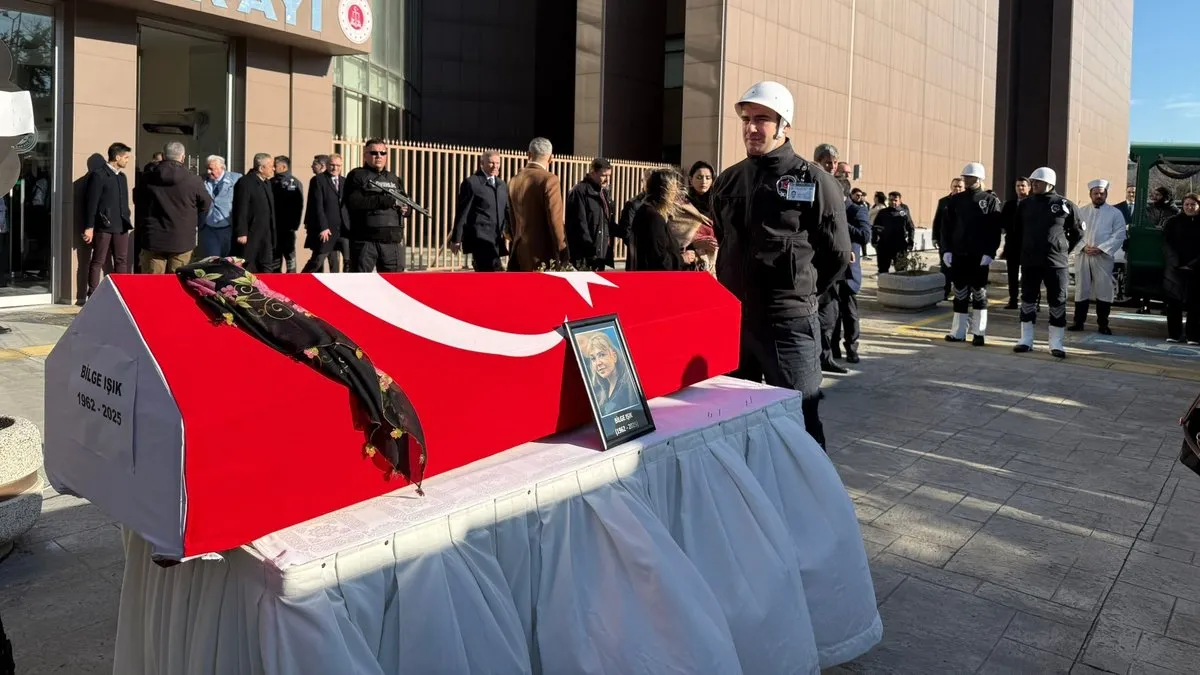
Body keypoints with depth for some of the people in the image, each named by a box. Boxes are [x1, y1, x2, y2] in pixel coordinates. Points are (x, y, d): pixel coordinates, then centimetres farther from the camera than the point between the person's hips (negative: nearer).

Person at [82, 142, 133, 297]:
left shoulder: (122, 176, 17)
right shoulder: (98, 174, -7)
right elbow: (91, 202, -10)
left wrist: (127, 221, 14)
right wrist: (89, 227, -13)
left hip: (121, 226, 7)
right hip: (104, 226, -7)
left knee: (122, 261, 7)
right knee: (98, 261, -1)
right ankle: (93, 296, 2)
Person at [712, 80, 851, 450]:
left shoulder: (814, 181, -6)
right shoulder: (728, 181, 10)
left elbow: (837, 254, -2)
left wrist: (801, 294, 5)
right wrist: (734, 295, 15)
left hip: (788, 323, -5)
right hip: (731, 319, 5)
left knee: (800, 422, 2)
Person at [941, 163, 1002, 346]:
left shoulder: (991, 201, -1)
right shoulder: (955, 200, 7)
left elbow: (995, 230, -6)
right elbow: (946, 227, 6)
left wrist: (989, 253, -15)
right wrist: (946, 250, -3)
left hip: (980, 257, -3)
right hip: (959, 255, 3)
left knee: (979, 294, 5)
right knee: (960, 294, 7)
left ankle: (978, 333, 10)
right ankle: (958, 332, 13)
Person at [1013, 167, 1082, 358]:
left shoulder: (1065, 205, -4)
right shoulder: (1026, 204, 4)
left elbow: (1077, 232, 7)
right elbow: (1018, 230, 17)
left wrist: (1064, 250, 6)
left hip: (1055, 262, -3)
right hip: (1029, 262, 3)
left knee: (1057, 303, 2)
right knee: (1028, 300, 7)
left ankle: (1056, 344, 9)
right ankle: (1026, 340, 15)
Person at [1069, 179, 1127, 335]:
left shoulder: (1115, 213, 3)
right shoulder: (1081, 211, 10)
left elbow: (1119, 235, -4)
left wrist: (1101, 249, -13)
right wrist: (1083, 247, -10)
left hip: (1104, 257, -2)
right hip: (1083, 256, 2)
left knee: (1104, 290, -1)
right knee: (1081, 289, 5)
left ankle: (1103, 324, 6)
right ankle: (1078, 322, 12)